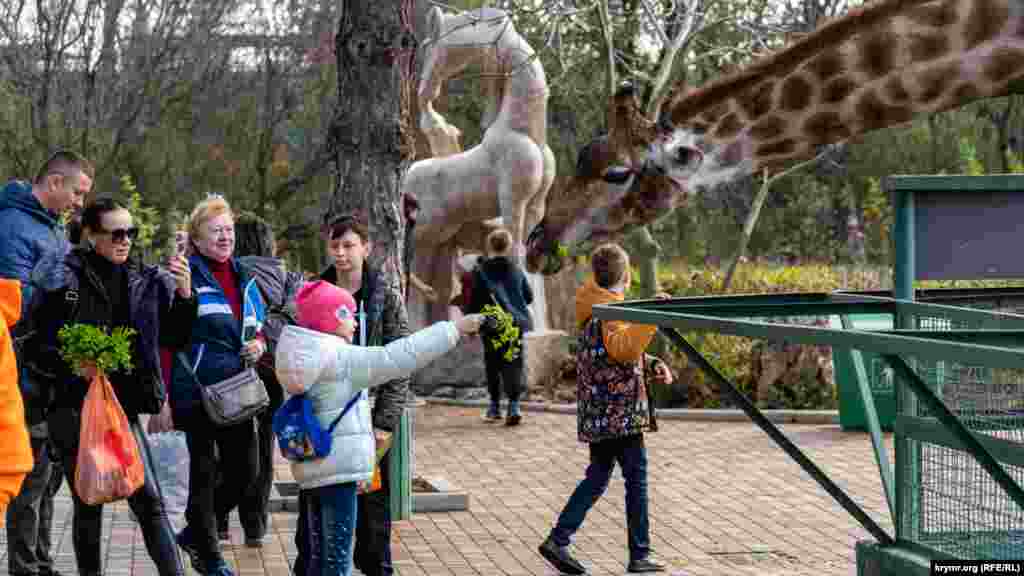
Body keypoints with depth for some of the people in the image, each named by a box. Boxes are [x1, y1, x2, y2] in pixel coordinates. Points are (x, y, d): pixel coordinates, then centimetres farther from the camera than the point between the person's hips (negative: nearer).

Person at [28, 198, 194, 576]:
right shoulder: (65, 279, -7)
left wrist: (184, 295, -7)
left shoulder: (144, 281, 6)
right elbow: (34, 346, -5)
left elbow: (175, 337, 8)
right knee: (88, 504, 7)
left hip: (123, 407, 3)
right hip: (74, 407, -2)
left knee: (149, 500, -4)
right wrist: (73, 366, -21)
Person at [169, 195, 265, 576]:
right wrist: (166, 396, -18)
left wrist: (259, 345, 1)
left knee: (244, 470, 7)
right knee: (204, 472, 3)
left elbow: (257, 329, 25)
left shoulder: (245, 279, 13)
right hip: (199, 390, -6)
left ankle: (194, 532, 27)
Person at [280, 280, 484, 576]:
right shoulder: (342, 359, -16)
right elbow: (398, 357, -20)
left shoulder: (306, 353, 10)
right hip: (336, 469, -9)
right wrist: (454, 328, -17)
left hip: (311, 466, 9)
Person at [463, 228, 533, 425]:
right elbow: (529, 296, 14)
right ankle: (514, 405, -15)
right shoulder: (516, 270, 7)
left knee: (493, 365, 13)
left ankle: (495, 407, 16)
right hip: (517, 322, 2)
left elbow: (474, 300, -6)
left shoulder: (480, 272, -4)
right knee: (514, 365, 2)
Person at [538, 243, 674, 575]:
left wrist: (652, 366, 12)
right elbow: (623, 348, -33)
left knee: (598, 477, 14)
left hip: (597, 415, 9)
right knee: (636, 477, -1)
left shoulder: (595, 307, 16)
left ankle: (558, 540, 8)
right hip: (620, 412, -9)